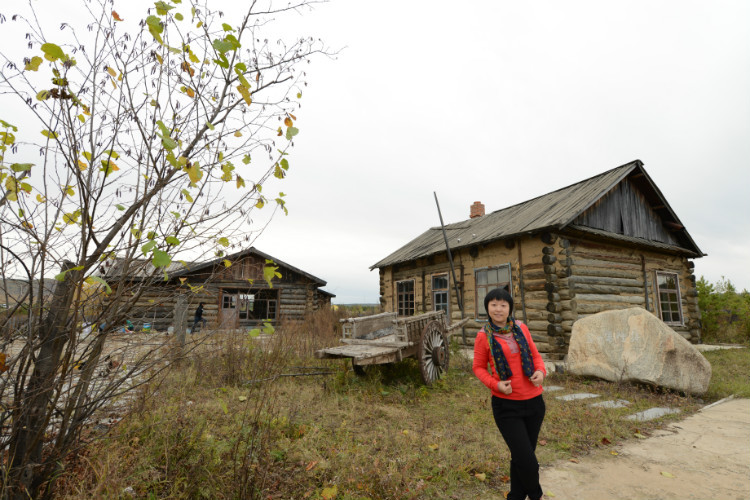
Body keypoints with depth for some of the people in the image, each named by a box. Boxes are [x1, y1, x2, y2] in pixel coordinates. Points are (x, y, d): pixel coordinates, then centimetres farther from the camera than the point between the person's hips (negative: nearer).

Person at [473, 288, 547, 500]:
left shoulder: (521, 328, 0)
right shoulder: (484, 336, -9)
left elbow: (535, 355, 12)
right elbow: (479, 367, 1)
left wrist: (540, 371, -8)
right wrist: (495, 384, -15)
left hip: (533, 401, 4)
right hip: (506, 405, -3)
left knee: (520, 457, 17)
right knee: (526, 460, -2)